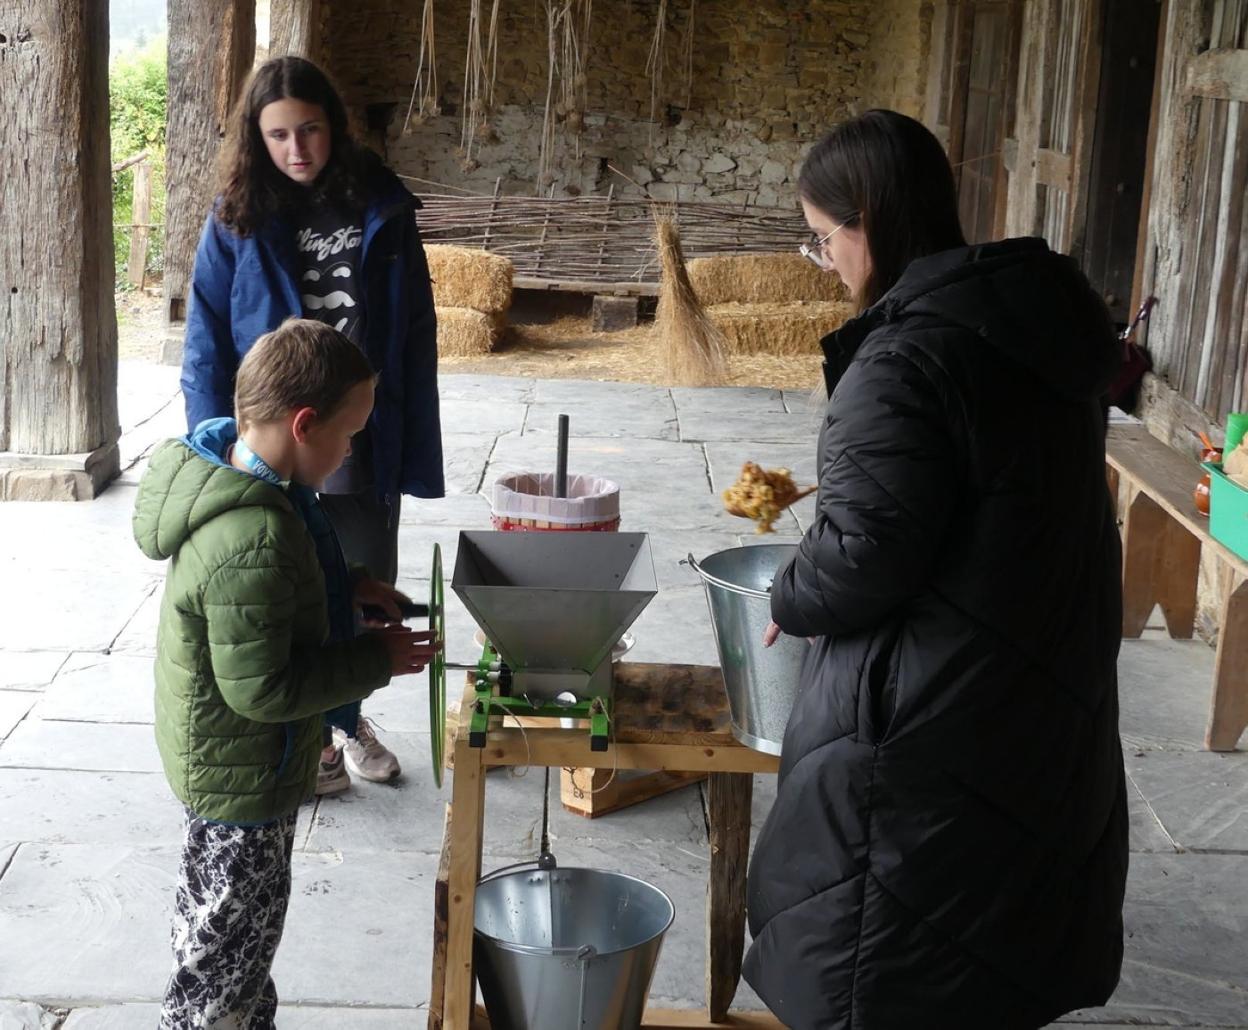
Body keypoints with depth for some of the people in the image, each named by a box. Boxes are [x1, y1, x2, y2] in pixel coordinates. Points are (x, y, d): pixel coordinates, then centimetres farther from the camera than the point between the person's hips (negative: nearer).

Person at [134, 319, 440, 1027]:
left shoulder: (229, 465, -2)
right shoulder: (253, 542, -34)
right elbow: (260, 687, -30)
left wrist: (345, 588, 3)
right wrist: (378, 662, -21)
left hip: (223, 757, 10)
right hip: (242, 775, -10)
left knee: (235, 932, 27)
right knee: (230, 940, 9)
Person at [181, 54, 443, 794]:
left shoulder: (382, 207, -3)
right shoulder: (239, 219, -5)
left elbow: (416, 335, -1)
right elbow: (207, 345, -4)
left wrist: (417, 447, -5)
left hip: (365, 442, 1)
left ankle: (343, 717, 36)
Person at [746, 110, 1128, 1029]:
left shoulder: (907, 356, -22)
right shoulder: (1037, 319, 6)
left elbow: (865, 550, -24)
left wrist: (791, 602, -3)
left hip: (932, 720, -9)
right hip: (1048, 686, 9)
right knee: (1002, 934, 23)